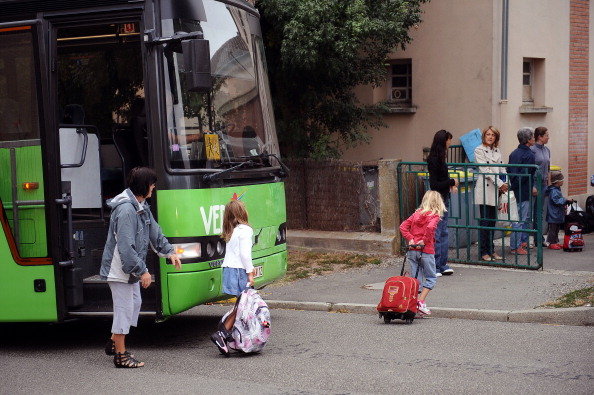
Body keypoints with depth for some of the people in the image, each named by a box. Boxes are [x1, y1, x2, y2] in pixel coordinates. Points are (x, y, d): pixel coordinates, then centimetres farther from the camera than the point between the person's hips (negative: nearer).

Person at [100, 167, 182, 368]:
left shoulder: (141, 206, 7)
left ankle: (114, 343, 35)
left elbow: (154, 231, 19)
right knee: (124, 309, -2)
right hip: (120, 268, -10)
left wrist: (169, 251, 10)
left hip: (131, 268, 10)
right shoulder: (126, 210, -25)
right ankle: (121, 355, 9)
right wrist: (142, 271, -25)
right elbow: (126, 246, -28)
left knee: (134, 303, 20)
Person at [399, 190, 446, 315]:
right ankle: (421, 301, -4)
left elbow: (403, 226, 3)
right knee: (431, 277, 9)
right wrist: (424, 241, -15)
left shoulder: (416, 214, 10)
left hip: (412, 250, 5)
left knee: (416, 279, 10)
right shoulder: (435, 215, -6)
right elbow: (430, 227, -26)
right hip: (426, 251, -5)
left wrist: (410, 239, 0)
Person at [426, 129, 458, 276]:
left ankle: (442, 264, 18)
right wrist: (452, 182, -11)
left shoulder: (439, 158, 10)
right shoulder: (433, 160, -18)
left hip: (444, 198, 10)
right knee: (436, 233, -4)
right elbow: (434, 184, -20)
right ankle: (434, 267, 2)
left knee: (443, 232, 12)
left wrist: (451, 185, 2)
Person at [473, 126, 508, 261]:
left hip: (495, 190, 6)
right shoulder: (479, 150, -4)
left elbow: (502, 169, 15)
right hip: (485, 188, -6)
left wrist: (504, 184, -1)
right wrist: (500, 184, -15)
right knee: (485, 221, -4)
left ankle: (491, 250, 14)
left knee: (493, 221, 9)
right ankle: (484, 252, 0)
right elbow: (485, 170, -12)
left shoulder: (497, 151, 16)